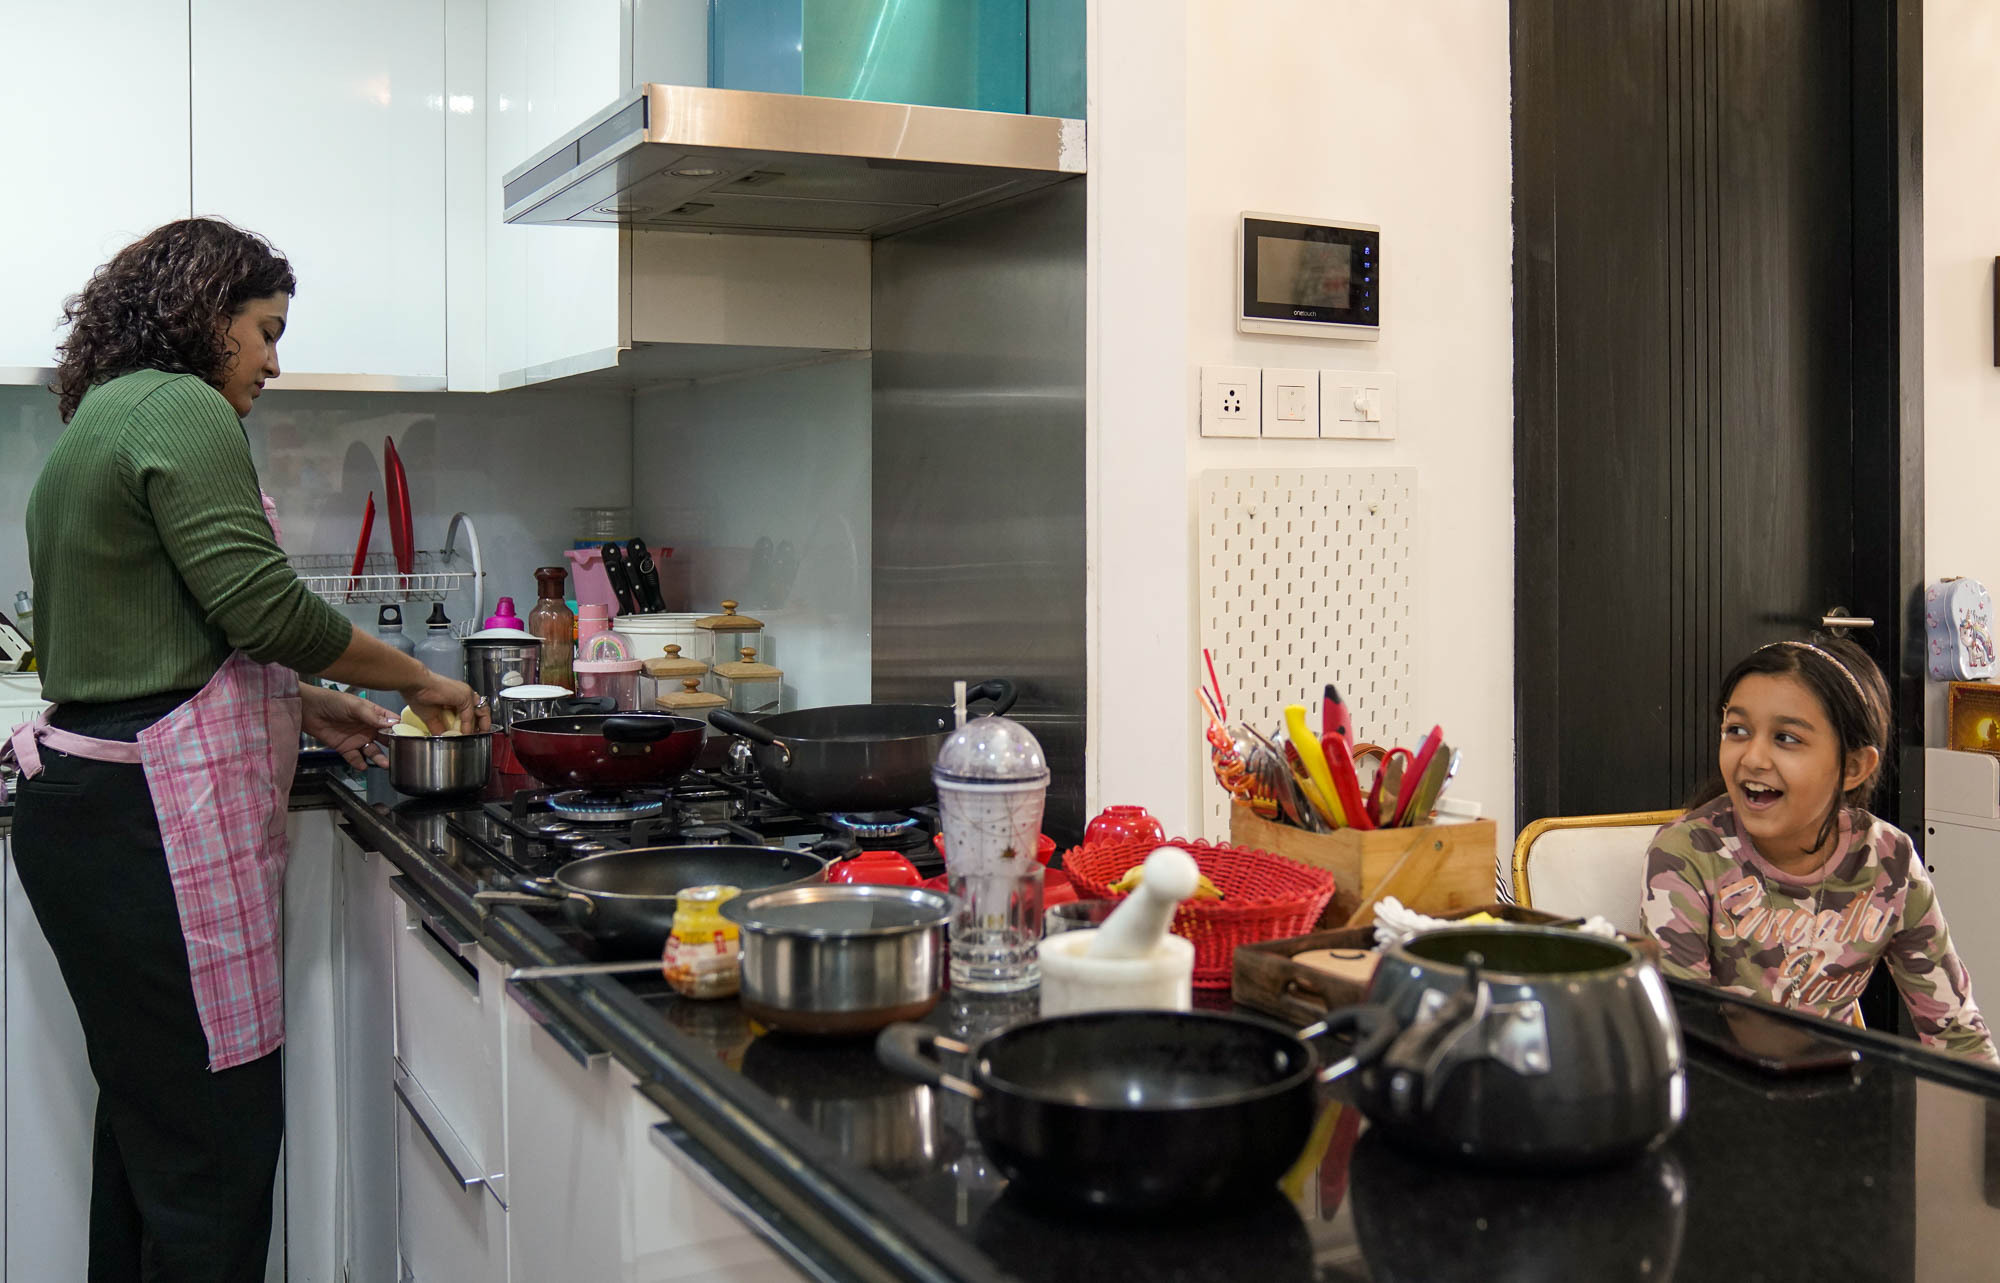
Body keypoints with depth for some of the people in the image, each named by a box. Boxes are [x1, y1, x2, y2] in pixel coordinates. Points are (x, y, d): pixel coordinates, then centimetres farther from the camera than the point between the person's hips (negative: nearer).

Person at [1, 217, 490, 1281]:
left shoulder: (96, 423, 22)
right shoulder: (181, 408, -8)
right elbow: (260, 602, -17)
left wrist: (304, 708, 20)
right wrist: (412, 677, -3)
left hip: (86, 812, 11)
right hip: (150, 825, -11)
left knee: (148, 1120, 16)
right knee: (215, 1141, -6)